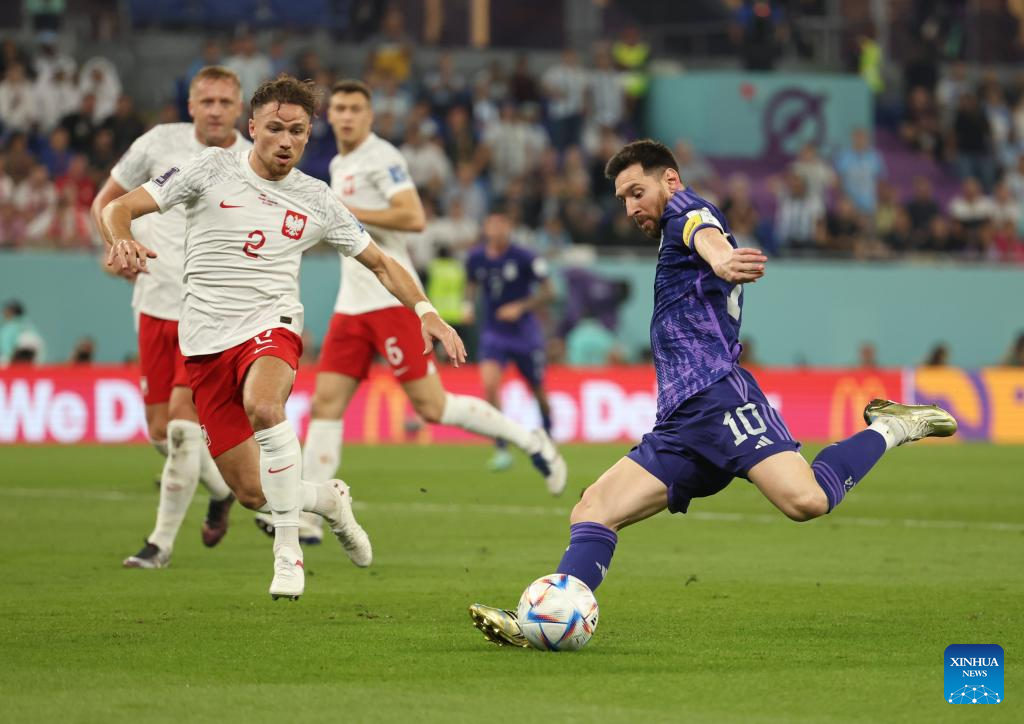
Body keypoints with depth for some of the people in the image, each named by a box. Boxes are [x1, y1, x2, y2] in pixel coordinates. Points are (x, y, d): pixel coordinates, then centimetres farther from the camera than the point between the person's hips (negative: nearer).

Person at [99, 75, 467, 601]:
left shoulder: (317, 200, 10)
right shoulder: (212, 169, 4)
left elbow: (380, 262, 20)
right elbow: (118, 208, 1)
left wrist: (425, 311, 3)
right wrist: (121, 241, -23)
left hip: (271, 327, -1)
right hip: (206, 344, 1)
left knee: (262, 405, -38)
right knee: (250, 493, -4)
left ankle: (287, 548, -26)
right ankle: (328, 500, 30)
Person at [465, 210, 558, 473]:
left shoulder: (525, 258, -13)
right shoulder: (476, 258, -2)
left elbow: (547, 292, -6)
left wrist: (521, 307, -19)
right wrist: (469, 304, -1)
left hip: (525, 332, -2)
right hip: (493, 333, 2)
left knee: (538, 392, 10)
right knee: (489, 384, -22)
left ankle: (547, 438, 39)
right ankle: (501, 449, -16)